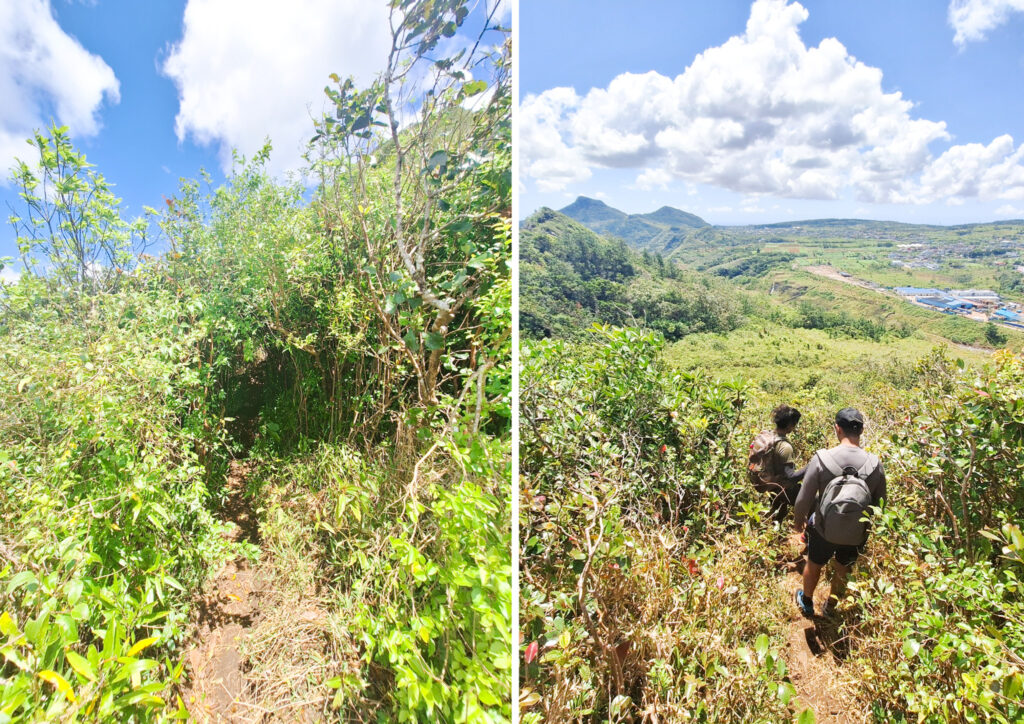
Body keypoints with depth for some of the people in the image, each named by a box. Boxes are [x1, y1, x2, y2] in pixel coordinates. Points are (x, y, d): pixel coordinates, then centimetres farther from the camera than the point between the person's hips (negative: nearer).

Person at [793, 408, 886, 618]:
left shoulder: (822, 458, -25)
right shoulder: (874, 463, -18)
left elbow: (804, 499, -18)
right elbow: (880, 503, -4)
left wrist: (798, 520, 3)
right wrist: (871, 526, 16)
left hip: (823, 529, -2)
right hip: (857, 533, 2)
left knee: (814, 565, 25)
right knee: (843, 569, 28)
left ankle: (806, 603, 48)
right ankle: (831, 607, 49)